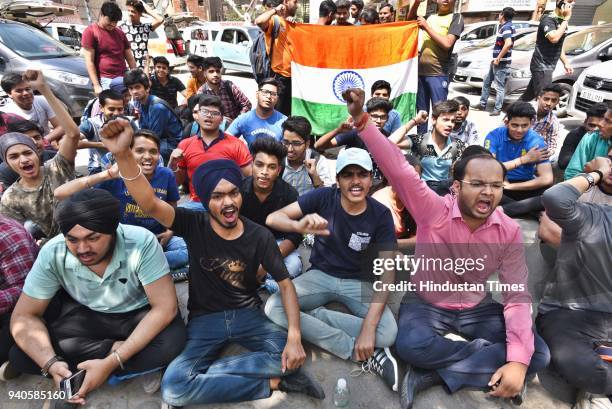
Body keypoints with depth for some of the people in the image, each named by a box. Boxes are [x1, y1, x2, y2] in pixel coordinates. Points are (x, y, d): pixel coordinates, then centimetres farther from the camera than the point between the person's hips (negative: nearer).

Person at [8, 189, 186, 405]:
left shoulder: (141, 243, -31)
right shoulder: (52, 253, -20)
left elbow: (165, 308, -29)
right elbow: (23, 316, -12)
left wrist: (112, 361, -34)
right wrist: (51, 363, -31)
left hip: (139, 315, -4)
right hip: (86, 316, 5)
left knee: (172, 341, -34)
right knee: (20, 355, -18)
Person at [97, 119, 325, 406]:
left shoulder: (260, 236, -9)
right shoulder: (194, 225, -11)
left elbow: (285, 284, -8)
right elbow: (150, 204, -28)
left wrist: (295, 336, -22)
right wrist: (123, 155, -46)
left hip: (248, 315, 0)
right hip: (204, 319, 0)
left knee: (289, 357, -24)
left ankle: (205, 373, -11)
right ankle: (270, 383, -12)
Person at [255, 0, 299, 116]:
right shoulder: (274, 20, -6)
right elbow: (258, 21, -27)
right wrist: (275, 10, -16)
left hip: (292, 75, 8)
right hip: (278, 76, -8)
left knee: (289, 111, 16)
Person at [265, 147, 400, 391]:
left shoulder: (381, 215, -13)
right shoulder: (323, 197, -13)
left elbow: (387, 272, -16)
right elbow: (272, 218, -19)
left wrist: (368, 326, -28)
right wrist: (299, 225, -43)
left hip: (359, 282, -1)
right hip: (320, 275, 1)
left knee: (388, 333, -27)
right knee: (273, 307, -26)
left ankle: (312, 315, -13)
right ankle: (365, 354, -22)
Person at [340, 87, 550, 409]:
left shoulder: (509, 231, -11)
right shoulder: (433, 210, -20)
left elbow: (517, 297, -10)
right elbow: (397, 168, -32)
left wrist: (518, 361, -22)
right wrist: (360, 118, -43)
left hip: (477, 309, 4)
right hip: (426, 304, -3)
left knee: (537, 355, -15)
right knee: (411, 345, -35)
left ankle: (433, 373, -17)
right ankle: (488, 356, -8)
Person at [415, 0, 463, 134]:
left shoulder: (456, 18, 1)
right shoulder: (430, 17, 17)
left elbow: (447, 44, -12)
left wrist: (426, 27, -9)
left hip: (438, 73, -5)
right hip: (420, 70, 5)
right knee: (421, 110, 11)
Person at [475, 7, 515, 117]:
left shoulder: (506, 27, -17)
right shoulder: (506, 26, 14)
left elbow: (508, 43, -31)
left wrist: (498, 58, -25)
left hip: (501, 62, -11)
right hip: (497, 60, 11)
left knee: (499, 86, -5)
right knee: (487, 81, 19)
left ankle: (497, 109, -1)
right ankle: (482, 104, 27)